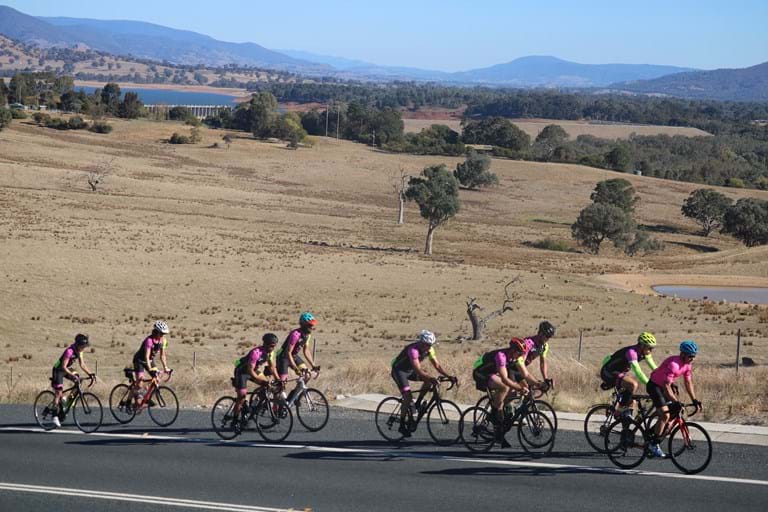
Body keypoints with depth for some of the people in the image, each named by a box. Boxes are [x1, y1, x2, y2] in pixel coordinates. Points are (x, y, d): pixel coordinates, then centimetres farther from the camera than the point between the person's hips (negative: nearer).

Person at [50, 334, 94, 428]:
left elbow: (82, 364, 1)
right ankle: (55, 416, -5)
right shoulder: (70, 351, -29)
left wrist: (89, 373, -10)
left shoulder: (79, 351, -5)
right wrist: (72, 375, -41)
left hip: (68, 369, 8)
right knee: (58, 393, -10)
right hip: (58, 370, -8)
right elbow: (64, 366, -31)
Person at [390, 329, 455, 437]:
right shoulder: (413, 349, -33)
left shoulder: (429, 349, -10)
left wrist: (448, 376, -21)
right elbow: (418, 370, -40)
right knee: (408, 397, -19)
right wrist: (431, 378, -51)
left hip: (410, 370, 7)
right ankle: (402, 425, -8)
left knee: (429, 380, -13)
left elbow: (437, 365, -8)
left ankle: (418, 403, 2)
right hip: (399, 370, -7)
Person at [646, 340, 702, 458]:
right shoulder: (673, 364, -32)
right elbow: (666, 386, -35)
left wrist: (695, 401, -1)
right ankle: (654, 445, -9)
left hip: (665, 386, 9)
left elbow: (688, 383, 5)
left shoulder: (688, 364, -5)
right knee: (665, 415, -17)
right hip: (654, 385, -9)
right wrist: (676, 402, -38)